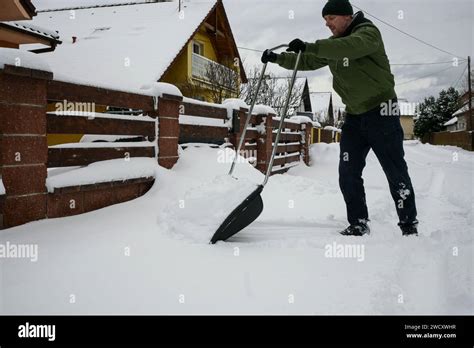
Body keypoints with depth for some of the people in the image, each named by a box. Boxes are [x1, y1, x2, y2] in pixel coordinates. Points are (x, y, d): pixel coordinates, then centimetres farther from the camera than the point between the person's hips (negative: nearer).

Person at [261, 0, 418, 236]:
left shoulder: (368, 32, -11)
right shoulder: (332, 45, 12)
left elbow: (350, 47, -33)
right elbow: (306, 62, 16)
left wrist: (309, 47, -39)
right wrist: (278, 58, 2)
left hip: (381, 111, -7)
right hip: (354, 115, 7)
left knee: (396, 172, -2)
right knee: (348, 174, 1)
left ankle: (409, 226, 9)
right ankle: (359, 225, 11)